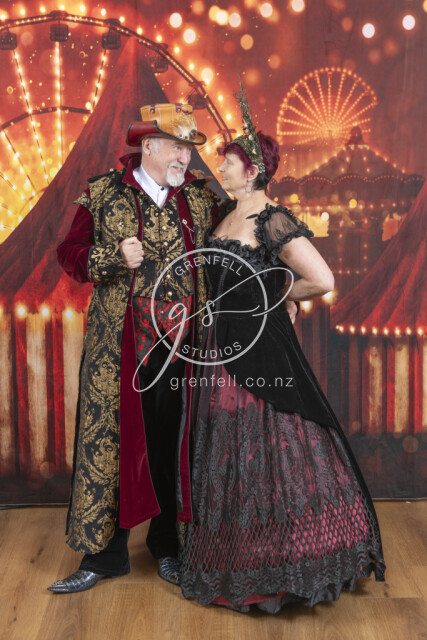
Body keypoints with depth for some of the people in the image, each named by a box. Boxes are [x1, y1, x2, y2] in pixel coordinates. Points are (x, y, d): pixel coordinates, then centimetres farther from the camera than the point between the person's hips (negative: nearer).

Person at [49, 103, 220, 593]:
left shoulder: (202, 198, 8)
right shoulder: (102, 195, 2)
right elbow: (71, 254, 1)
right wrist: (115, 257, -16)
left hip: (182, 345, 2)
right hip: (119, 346, -1)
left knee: (173, 444, 9)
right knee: (111, 441, 3)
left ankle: (166, 544, 28)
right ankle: (105, 551, 19)